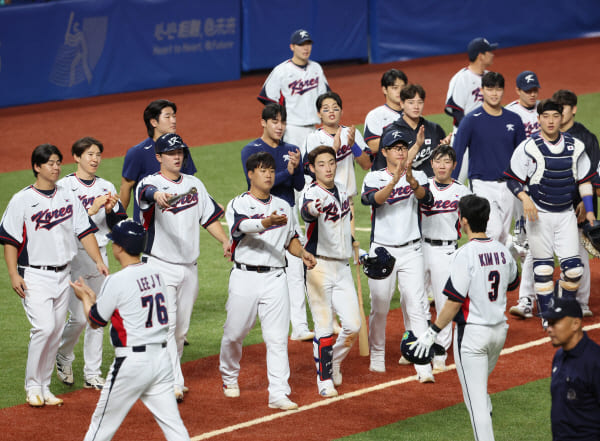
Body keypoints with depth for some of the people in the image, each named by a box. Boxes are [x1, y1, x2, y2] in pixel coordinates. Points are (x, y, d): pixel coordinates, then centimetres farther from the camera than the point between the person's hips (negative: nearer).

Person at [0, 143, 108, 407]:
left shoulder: (68, 196, 8)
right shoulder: (22, 200, -6)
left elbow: (85, 231, 8)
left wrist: (98, 260, -4)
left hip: (63, 274, 5)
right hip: (34, 275, -5)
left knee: (55, 333, 8)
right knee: (44, 328, -16)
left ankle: (44, 388, 18)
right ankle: (33, 387, -2)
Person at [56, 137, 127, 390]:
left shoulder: (106, 187, 9)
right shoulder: (64, 186, -7)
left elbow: (118, 225, 7)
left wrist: (110, 210, -12)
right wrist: (93, 209, -24)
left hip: (99, 254, 5)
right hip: (74, 254, -5)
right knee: (79, 317, -8)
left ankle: (92, 374, 12)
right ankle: (63, 357, 20)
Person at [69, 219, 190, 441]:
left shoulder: (117, 281, -14)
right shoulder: (156, 273, 7)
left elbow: (95, 321, -1)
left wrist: (84, 298, 18)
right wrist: (93, 295, 25)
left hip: (131, 363, -6)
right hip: (162, 359, 6)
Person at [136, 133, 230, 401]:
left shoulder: (194, 184, 11)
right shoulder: (150, 183, -8)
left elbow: (209, 217, 13)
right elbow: (146, 192, -33)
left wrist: (225, 241, -4)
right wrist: (157, 195, -57)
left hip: (189, 266, 6)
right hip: (160, 266, -6)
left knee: (181, 328, 12)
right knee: (166, 325, -13)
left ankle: (168, 375, 28)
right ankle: (173, 383, -16)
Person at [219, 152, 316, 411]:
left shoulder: (283, 207, 15)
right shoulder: (238, 205, -2)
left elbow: (291, 239, 23)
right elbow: (243, 225, -24)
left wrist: (302, 253, 0)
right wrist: (267, 222, -44)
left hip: (275, 278, 3)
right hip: (245, 277, -3)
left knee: (277, 338, -6)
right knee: (235, 333, 8)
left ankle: (279, 394, -8)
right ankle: (229, 377, 34)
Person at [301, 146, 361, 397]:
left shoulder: (342, 191, 7)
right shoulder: (313, 193, -16)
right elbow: (306, 213, -41)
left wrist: (353, 247, 22)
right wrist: (311, 210, -64)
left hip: (342, 267, 6)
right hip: (319, 266, -6)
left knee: (353, 325, 2)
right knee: (324, 326, -4)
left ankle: (334, 363, 26)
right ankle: (324, 379, 8)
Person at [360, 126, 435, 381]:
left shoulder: (417, 176, 5)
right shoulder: (374, 178, 1)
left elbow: (427, 199, -16)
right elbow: (371, 199, -21)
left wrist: (411, 181, -34)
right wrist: (394, 181, -36)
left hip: (411, 251, 0)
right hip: (382, 250, 0)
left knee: (416, 307, -8)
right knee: (379, 308, 7)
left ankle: (423, 367, -12)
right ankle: (377, 357, 28)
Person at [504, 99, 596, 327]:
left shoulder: (575, 146, 4)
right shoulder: (528, 148, -8)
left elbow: (585, 180, 11)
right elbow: (512, 180, -4)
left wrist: (589, 210, 5)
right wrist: (525, 199, -20)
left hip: (566, 214, 3)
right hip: (539, 214, -3)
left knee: (574, 268, -4)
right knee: (543, 268, 1)